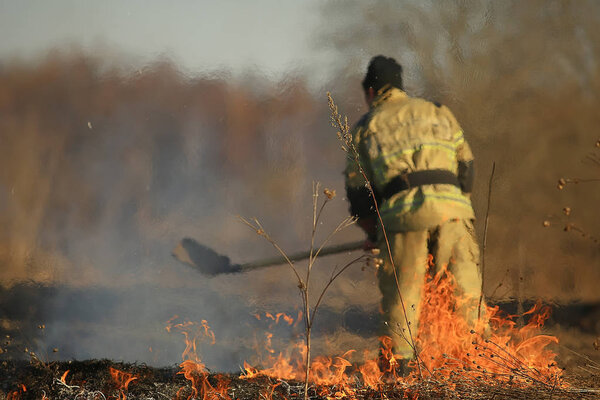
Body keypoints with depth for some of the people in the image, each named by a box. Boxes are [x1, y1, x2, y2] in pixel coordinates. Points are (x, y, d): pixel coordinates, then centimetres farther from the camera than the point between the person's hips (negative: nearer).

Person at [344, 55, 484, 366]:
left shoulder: (366, 126, 19)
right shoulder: (437, 113, 24)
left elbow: (356, 186, 18)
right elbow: (465, 166, 21)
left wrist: (372, 231, 30)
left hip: (403, 212, -1)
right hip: (451, 206, 1)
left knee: (401, 297, 5)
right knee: (467, 294, 7)